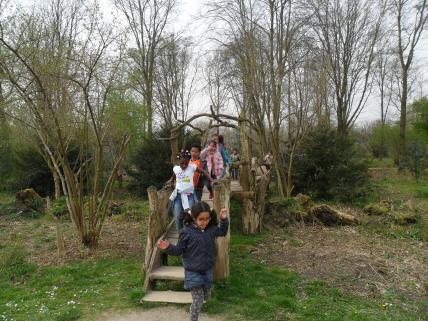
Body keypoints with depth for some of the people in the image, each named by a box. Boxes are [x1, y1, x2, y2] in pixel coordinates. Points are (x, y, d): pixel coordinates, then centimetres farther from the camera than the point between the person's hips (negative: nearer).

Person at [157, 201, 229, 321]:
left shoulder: (211, 229, -5)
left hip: (207, 271, 5)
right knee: (198, 301, -4)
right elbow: (179, 250, -9)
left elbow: (222, 232, 16)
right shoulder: (187, 232, -18)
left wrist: (224, 219, 2)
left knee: (206, 296, 21)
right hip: (193, 272, -5)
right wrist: (168, 247, -27)